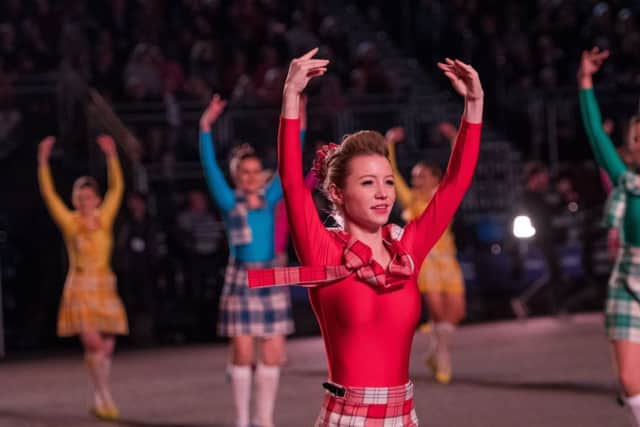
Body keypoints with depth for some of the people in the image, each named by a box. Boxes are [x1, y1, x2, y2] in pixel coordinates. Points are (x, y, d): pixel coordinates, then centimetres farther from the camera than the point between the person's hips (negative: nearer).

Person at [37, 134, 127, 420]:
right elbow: (49, 194, -6)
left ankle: (100, 401, 16)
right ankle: (104, 397, -10)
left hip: (105, 289, 3)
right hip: (80, 290, -3)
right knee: (93, 343, -17)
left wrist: (111, 155, 0)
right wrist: (43, 161, -13)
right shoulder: (70, 222, -1)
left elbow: (117, 188, 6)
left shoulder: (104, 220, 6)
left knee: (106, 348, 3)